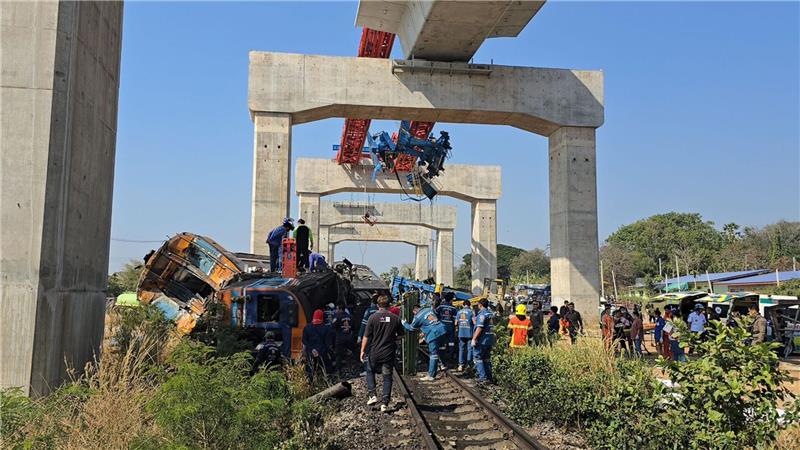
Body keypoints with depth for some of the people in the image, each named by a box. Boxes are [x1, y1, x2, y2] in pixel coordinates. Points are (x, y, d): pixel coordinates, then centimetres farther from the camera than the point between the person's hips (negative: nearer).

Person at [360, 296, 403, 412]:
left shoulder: (373, 317, -9)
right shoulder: (395, 318, -3)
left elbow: (366, 337, -7)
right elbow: (400, 335, 8)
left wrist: (362, 351, 2)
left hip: (375, 352, -1)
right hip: (389, 353, 1)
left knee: (370, 372, 23)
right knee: (387, 377, 9)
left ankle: (372, 395, 12)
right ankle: (384, 403, 6)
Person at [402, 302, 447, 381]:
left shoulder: (417, 317, -2)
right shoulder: (429, 309, 16)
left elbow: (411, 328, 12)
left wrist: (404, 323, 31)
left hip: (433, 335, -7)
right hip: (441, 330, 7)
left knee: (433, 355, -4)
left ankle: (431, 376, 0)